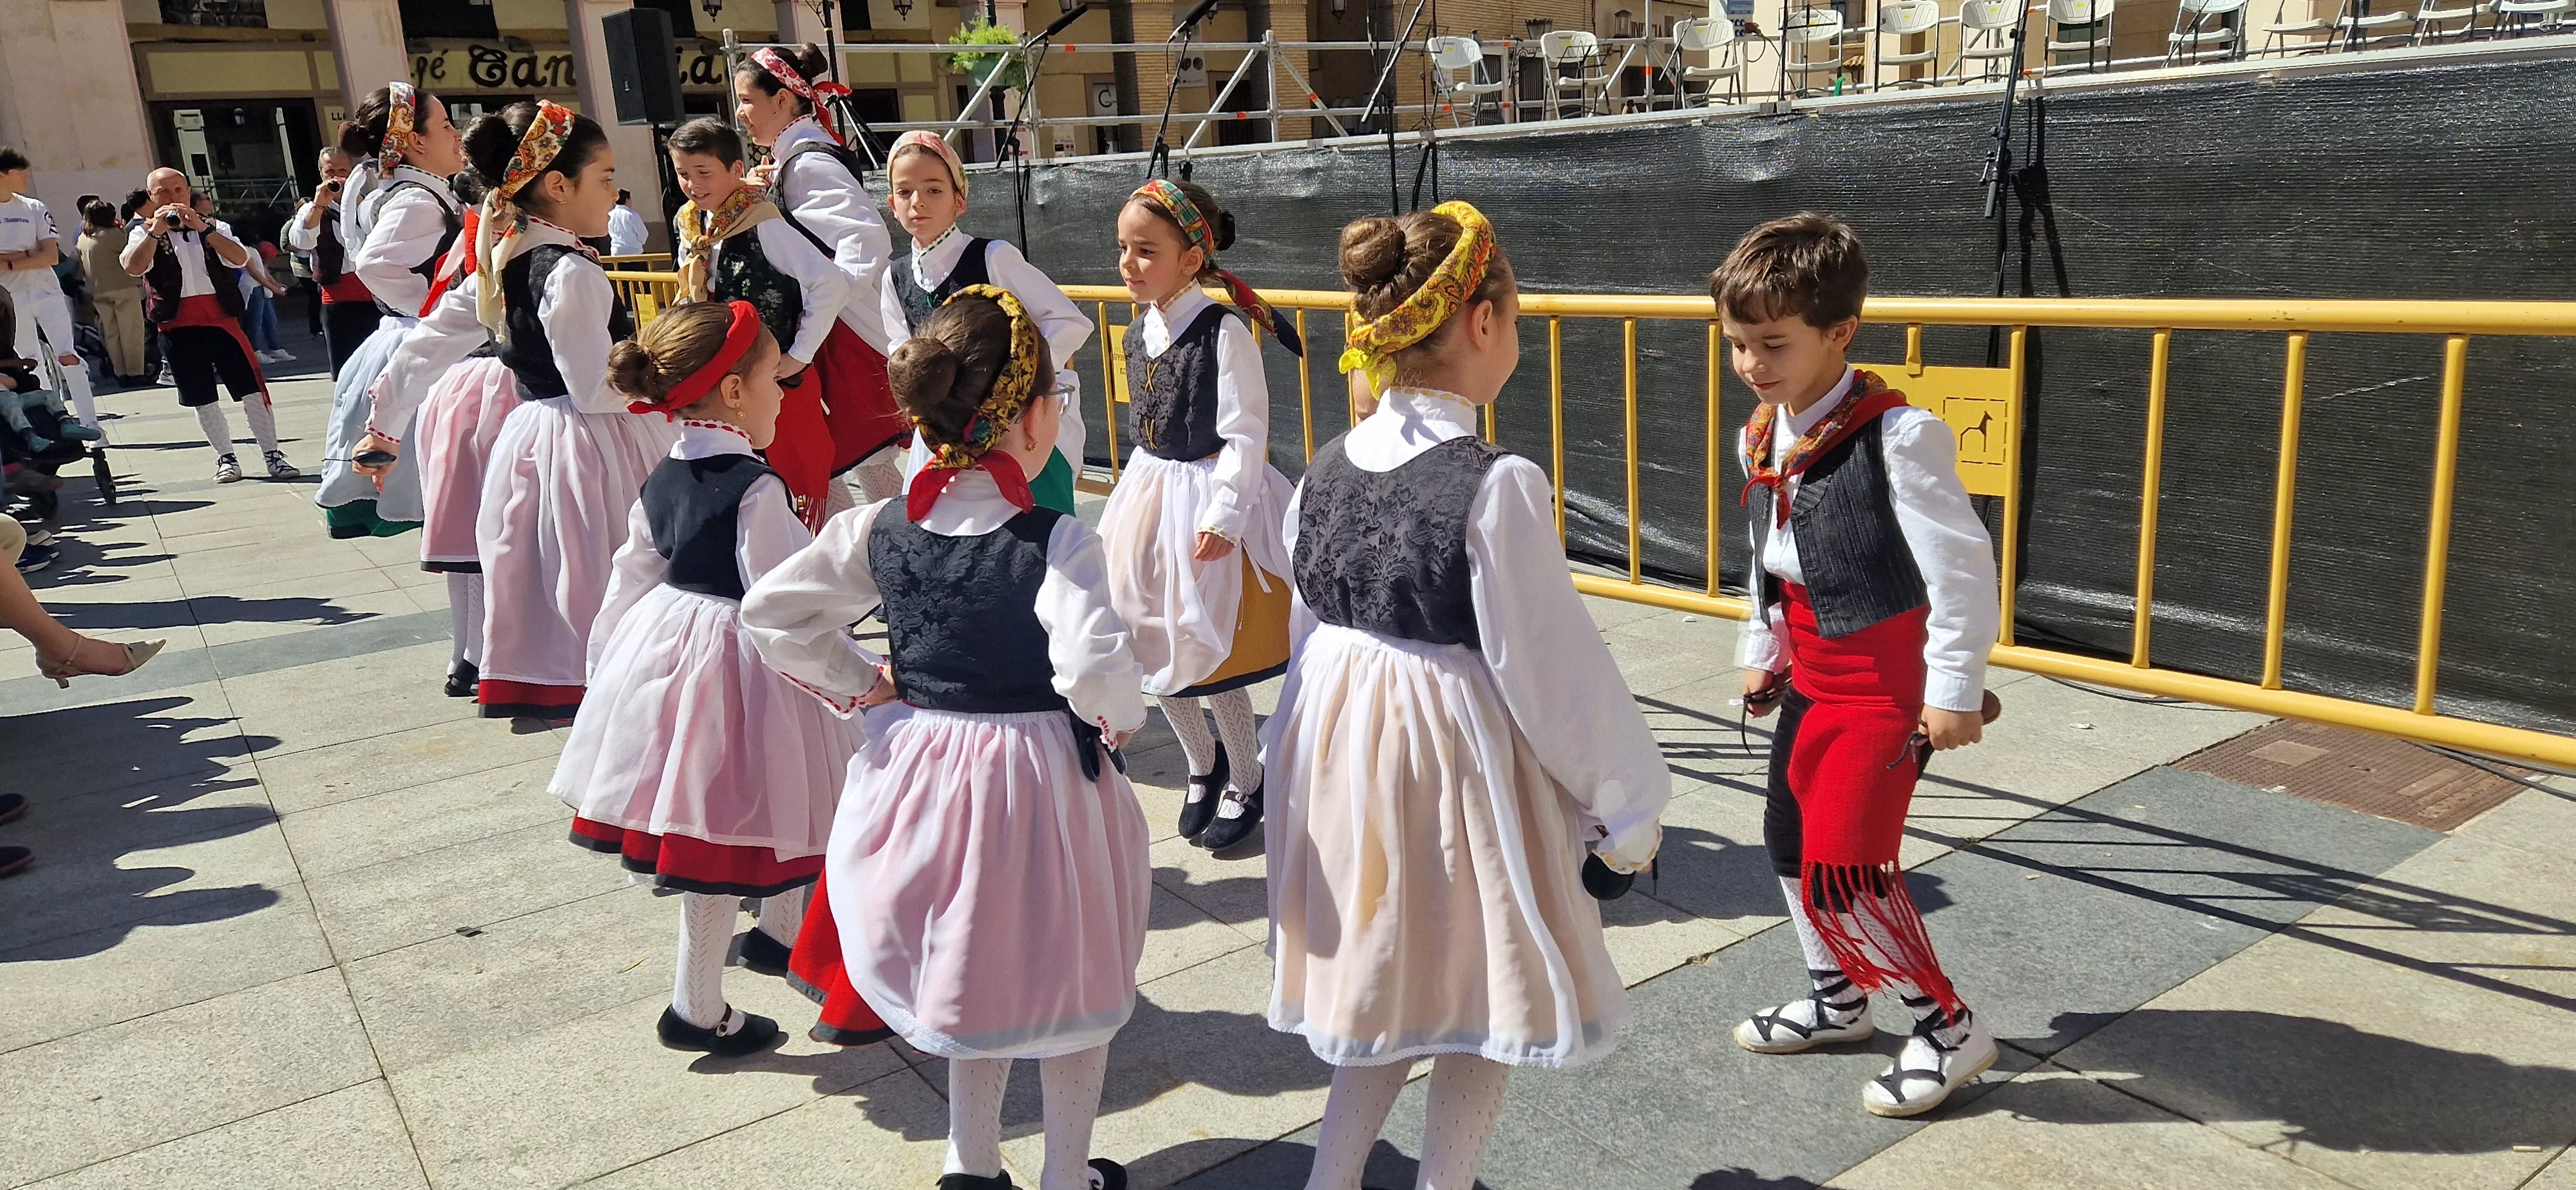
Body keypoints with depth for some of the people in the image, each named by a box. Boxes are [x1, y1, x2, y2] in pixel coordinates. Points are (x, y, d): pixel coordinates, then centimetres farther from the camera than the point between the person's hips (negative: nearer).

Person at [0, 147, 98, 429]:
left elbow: (52, 256, -5)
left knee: (68, 356, -7)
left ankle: (91, 424, -7)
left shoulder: (34, 209, 2)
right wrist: (27, 254, -15)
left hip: (46, 292, 0)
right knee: (30, 363, 8)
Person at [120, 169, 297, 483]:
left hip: (222, 318, 0)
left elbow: (240, 258, -6)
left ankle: (272, 454, -2)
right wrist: (156, 230, -19)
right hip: (178, 325, 0)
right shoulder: (143, 231, 9)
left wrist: (202, 228, -16)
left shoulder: (212, 227, 13)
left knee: (252, 386, -6)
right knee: (201, 397, 6)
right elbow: (134, 268, -11)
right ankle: (225, 457, 16)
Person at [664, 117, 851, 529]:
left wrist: (799, 356, -20)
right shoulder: (691, 227, 5)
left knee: (801, 479, 2)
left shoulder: (762, 226, -17)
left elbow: (831, 284, -23)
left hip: (779, 382, -8)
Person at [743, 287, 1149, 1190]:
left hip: (925, 767, 5)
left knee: (965, 973, 26)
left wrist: (856, 681, 5)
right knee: (1072, 990, 17)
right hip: (1040, 779, -5)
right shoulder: (1058, 541, -22)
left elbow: (769, 611, -3)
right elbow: (1093, 666, -33)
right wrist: (1121, 717, -12)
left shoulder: (880, 529, -6)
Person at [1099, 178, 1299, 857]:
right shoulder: (1140, 331, 5)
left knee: (1213, 652, 2)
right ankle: (1202, 761, 37)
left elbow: (1246, 434, -19)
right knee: (1157, 645, 15)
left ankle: (1245, 781, 23)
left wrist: (1224, 516, -22)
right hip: (1149, 495, 8)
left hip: (1211, 500, -7)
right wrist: (1130, 503, 17)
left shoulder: (1224, 331, -18)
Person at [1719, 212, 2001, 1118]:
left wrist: (1954, 690, -18)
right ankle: (1837, 1001, 38)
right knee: (1789, 839, 16)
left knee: (1842, 870, -9)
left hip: (1887, 680, -8)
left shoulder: (1898, 436, -23)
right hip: (1811, 672, 8)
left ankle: (1949, 1031, 13)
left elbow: (1962, 566, -20)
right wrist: (1762, 653, 22)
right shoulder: (1761, 439, 2)